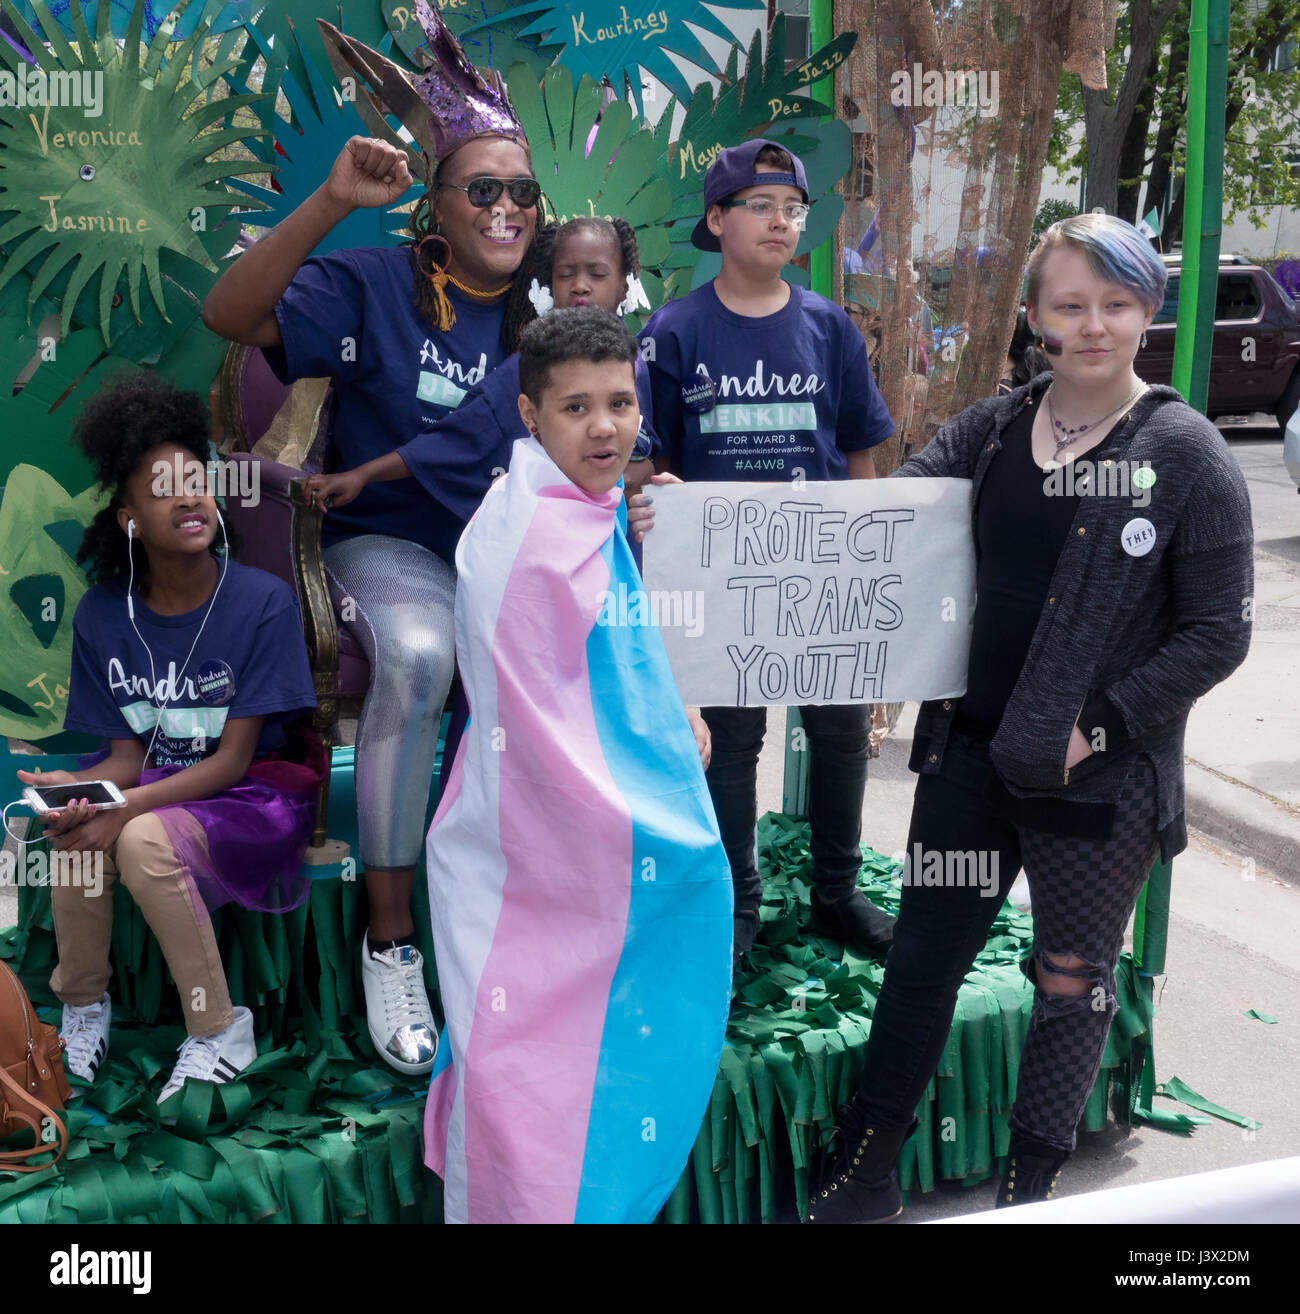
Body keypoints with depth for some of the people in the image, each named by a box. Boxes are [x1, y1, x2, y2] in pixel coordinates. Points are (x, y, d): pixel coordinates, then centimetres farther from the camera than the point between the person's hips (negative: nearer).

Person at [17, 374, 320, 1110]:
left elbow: (232, 759, -15)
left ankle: (221, 1030, -13)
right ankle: (83, 1006, -1)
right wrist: (81, 790, -24)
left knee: (145, 839, -32)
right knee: (78, 829, -26)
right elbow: (129, 754, 0)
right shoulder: (104, 615, -1)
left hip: (255, 797, -4)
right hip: (159, 789, 4)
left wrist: (126, 808, -28)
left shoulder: (263, 601, -15)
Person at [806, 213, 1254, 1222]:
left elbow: (1217, 634, -8)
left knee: (1073, 978, 13)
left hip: (1100, 779, -3)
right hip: (971, 752, 4)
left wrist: (1101, 727, -16)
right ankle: (867, 1174, 27)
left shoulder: (1187, 456, -9)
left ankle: (1030, 1186, 33)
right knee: (923, 954, 12)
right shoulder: (989, 431, 3)